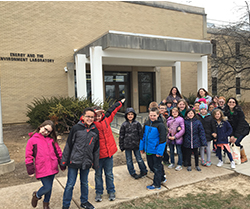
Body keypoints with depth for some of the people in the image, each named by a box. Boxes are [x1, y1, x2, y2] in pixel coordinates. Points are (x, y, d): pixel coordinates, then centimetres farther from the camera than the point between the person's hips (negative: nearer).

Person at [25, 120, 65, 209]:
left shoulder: (52, 140, 6)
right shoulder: (32, 140, -3)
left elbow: (58, 152, 11)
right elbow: (28, 156, -2)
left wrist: (62, 165, 12)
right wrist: (30, 170, -5)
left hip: (52, 168, 4)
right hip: (41, 169, -4)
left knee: (49, 187, 16)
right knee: (47, 187, -7)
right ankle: (36, 195, 26)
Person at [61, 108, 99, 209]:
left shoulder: (95, 131, 1)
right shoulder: (76, 128, -10)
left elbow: (96, 149, 9)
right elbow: (68, 145, -5)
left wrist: (95, 164, 12)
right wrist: (64, 161, -4)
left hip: (87, 162, 3)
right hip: (74, 161, -3)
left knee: (84, 183, 19)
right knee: (70, 184, 6)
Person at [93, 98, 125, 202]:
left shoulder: (106, 119, 2)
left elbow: (112, 110, 18)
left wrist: (120, 103, 31)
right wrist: (93, 112, -30)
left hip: (109, 152, 3)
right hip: (98, 154, -3)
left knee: (109, 174, 15)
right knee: (98, 174, 14)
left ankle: (111, 191, 31)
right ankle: (99, 193, 29)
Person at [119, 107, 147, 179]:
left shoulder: (137, 123, -3)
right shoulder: (124, 125, -2)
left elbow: (141, 134, 2)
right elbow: (121, 136, 3)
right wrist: (121, 146, 3)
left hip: (136, 145, -1)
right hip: (127, 146, 1)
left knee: (139, 159, 9)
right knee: (129, 161, 10)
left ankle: (144, 171, 29)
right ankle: (133, 173, 26)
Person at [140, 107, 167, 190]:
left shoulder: (160, 125, -15)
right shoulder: (146, 124, 4)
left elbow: (162, 139, -15)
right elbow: (143, 136, 11)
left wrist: (160, 152, -17)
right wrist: (141, 147, 11)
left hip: (156, 150, -7)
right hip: (148, 150, 7)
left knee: (157, 167, 7)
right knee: (151, 166, 19)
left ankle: (156, 185, 21)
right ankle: (162, 178, 39)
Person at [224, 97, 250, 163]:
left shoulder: (239, 111, -20)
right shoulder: (226, 112, -7)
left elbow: (241, 124, -20)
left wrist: (236, 136, -22)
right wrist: (231, 135, -14)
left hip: (243, 129, -5)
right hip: (234, 130, 5)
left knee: (236, 142, -19)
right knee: (231, 141, -11)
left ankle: (244, 157, 4)